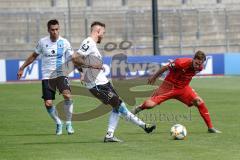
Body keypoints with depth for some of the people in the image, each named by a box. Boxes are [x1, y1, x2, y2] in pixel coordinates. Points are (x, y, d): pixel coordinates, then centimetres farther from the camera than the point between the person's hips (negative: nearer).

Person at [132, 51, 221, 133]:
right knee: (149, 104, -16)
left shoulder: (199, 68, -13)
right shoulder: (181, 63, -30)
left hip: (183, 88, 4)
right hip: (169, 86, -4)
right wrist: (154, 77, 0)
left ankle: (210, 128, -2)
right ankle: (139, 108, 22)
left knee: (200, 102, -14)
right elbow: (165, 68, -13)